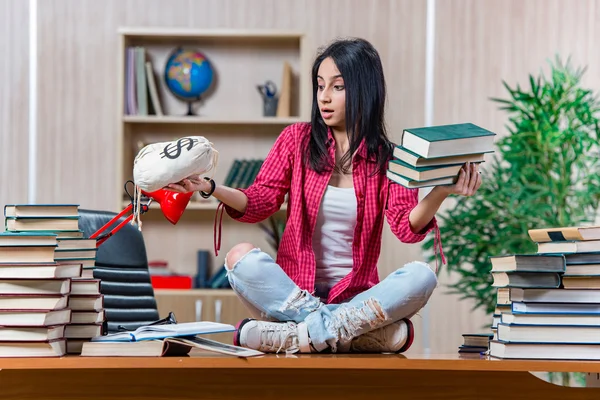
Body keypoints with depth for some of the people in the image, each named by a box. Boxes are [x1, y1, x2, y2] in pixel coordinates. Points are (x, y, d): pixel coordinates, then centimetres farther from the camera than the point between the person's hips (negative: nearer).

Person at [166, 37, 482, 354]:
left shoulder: (387, 158, 4)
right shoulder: (297, 139, 8)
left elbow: (408, 227, -8)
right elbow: (259, 204, 2)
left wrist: (440, 192, -28)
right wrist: (210, 188, -16)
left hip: (356, 293, 0)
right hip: (293, 288, 1)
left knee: (421, 276, -29)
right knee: (241, 258, -29)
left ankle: (303, 334, -34)